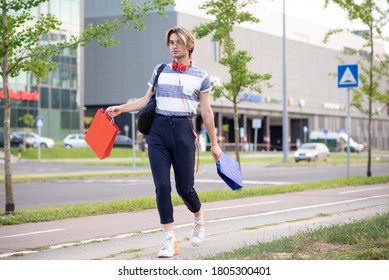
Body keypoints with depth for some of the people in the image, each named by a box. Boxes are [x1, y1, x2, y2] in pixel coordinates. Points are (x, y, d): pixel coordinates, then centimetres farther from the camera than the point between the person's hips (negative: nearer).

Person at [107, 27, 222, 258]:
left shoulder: (200, 76, 5)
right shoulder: (160, 71, 11)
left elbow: (206, 112, 5)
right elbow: (147, 100, 14)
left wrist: (214, 144, 5)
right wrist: (120, 108, 2)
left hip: (184, 131, -2)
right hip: (159, 130, 2)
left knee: (184, 187, -2)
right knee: (162, 186, -6)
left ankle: (199, 219, 31)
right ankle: (170, 240, -2)